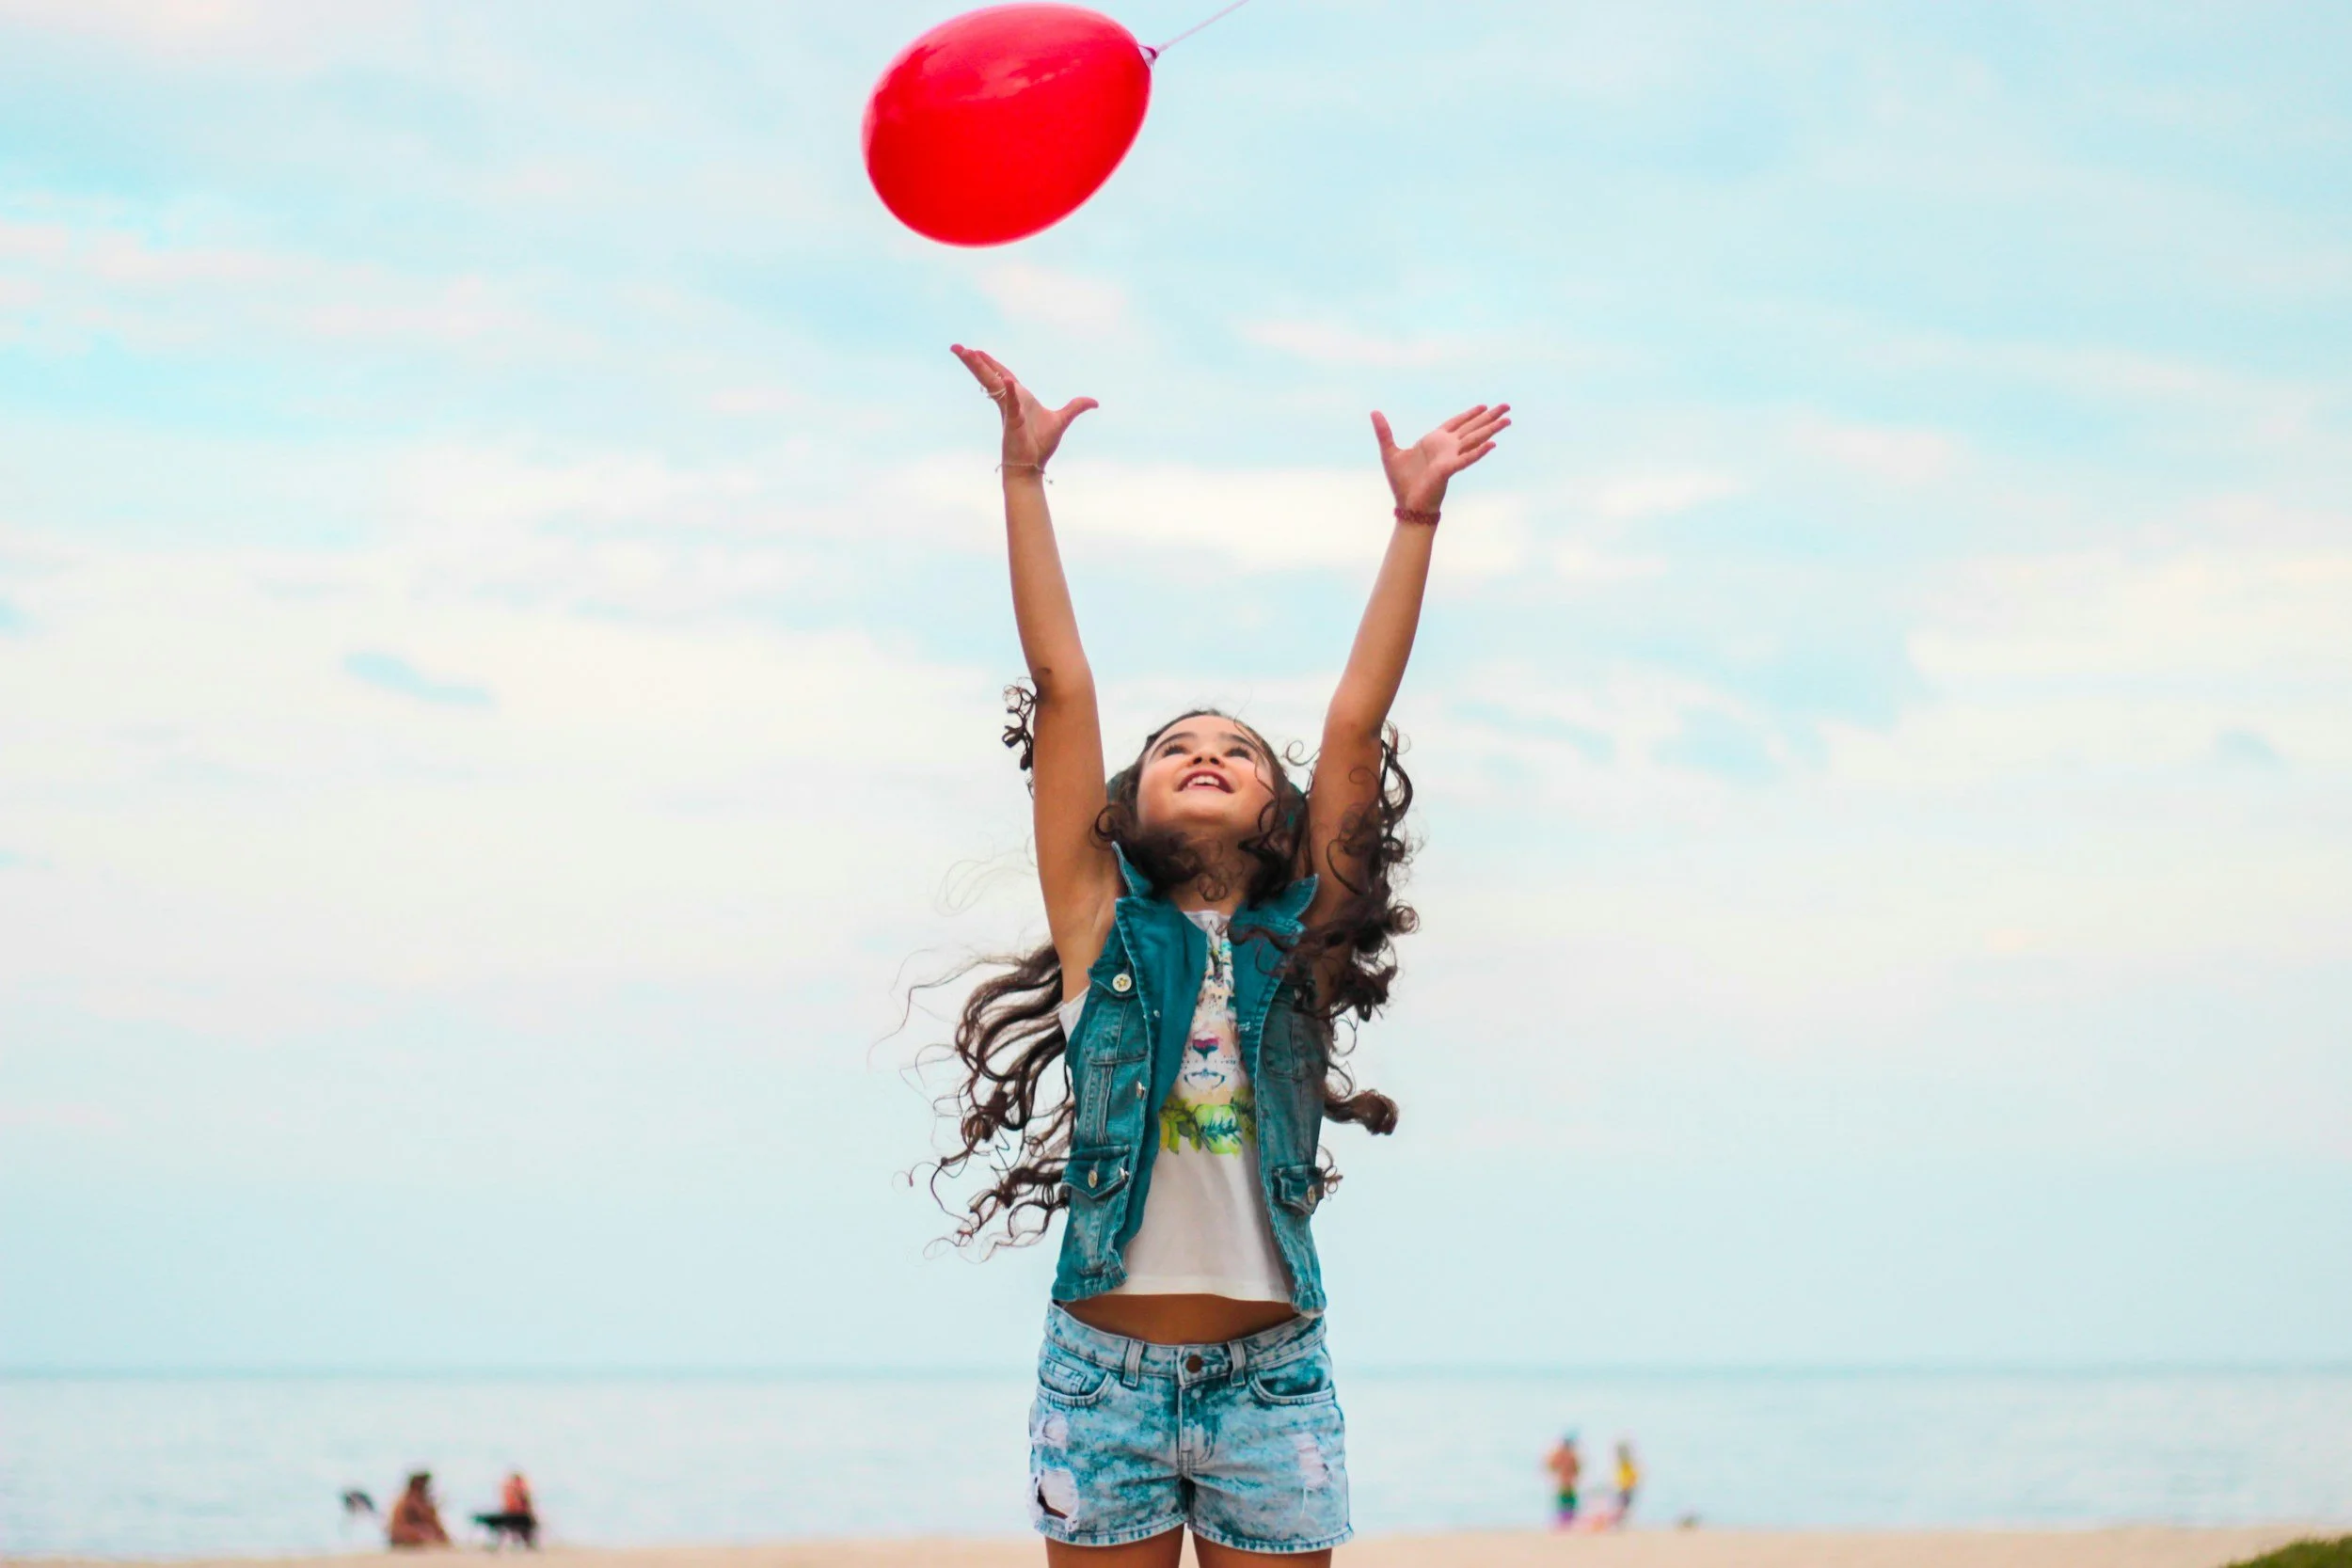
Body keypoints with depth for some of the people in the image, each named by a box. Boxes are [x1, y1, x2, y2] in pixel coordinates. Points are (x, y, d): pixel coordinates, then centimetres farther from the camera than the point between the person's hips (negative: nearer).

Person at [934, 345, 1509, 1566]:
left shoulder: (1301, 939, 7)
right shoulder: (1104, 928, 4)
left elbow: (1356, 721, 2)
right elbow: (1060, 686, 0)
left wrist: (1414, 523, -2)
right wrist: (1023, 479, -3)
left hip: (1269, 1380, 1)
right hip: (1103, 1373, -1)